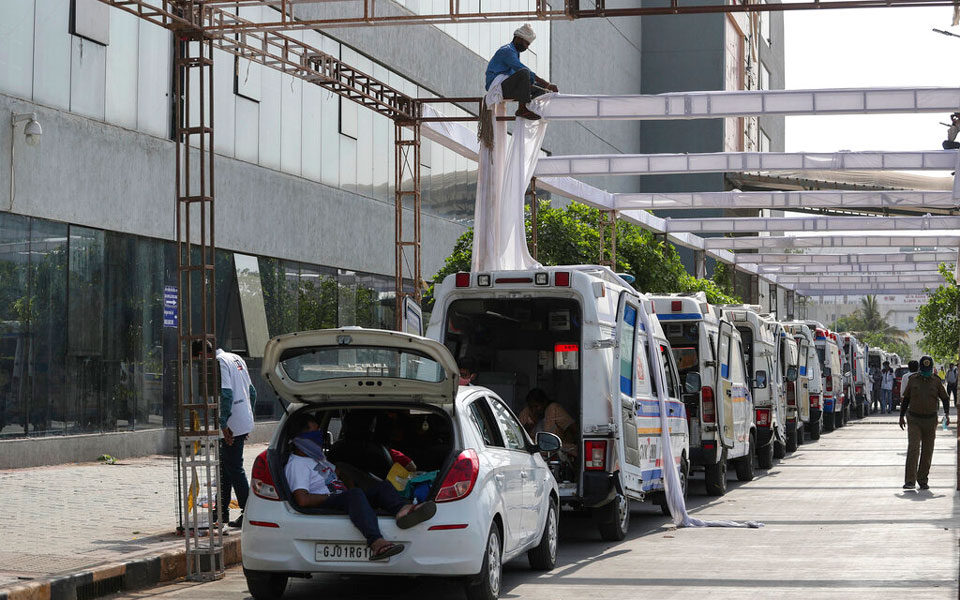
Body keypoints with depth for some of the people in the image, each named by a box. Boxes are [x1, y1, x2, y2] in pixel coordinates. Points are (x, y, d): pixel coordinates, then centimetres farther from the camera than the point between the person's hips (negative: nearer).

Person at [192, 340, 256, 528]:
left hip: (232, 427, -10)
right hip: (245, 423, 10)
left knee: (234, 469, -4)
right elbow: (252, 391, 19)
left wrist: (223, 424, -21)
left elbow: (226, 395, -23)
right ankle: (222, 510, 25)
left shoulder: (219, 363, -13)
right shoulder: (236, 358, 16)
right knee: (225, 466, 18)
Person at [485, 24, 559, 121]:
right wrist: (548, 85, -22)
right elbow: (525, 71, -20)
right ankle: (522, 109, -32)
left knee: (540, 91, 1)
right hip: (497, 86, -10)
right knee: (524, 73, -33)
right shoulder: (507, 51, -10)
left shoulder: (514, 51, 23)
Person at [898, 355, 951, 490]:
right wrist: (902, 416, 10)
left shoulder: (936, 381, 2)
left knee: (927, 452, 5)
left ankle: (923, 480, 15)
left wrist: (947, 414, -7)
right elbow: (906, 398, 11)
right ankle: (909, 481, -16)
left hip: (930, 421, 1)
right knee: (913, 449, -13)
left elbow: (944, 398, 8)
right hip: (914, 420, -1)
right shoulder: (913, 380, 2)